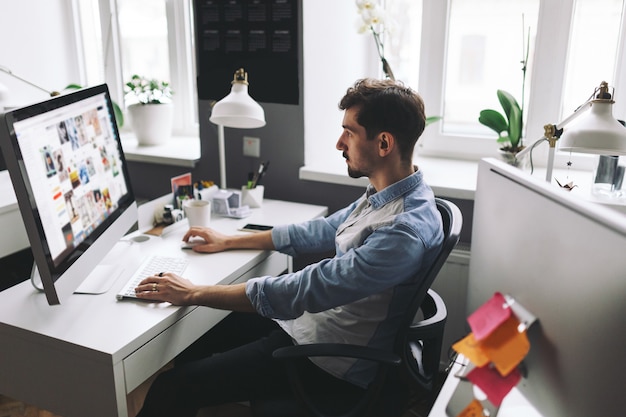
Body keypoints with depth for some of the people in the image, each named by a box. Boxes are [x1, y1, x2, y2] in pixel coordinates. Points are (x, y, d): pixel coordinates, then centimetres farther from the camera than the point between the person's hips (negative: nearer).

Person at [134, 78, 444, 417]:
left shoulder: (406, 230, -30)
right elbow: (320, 232, 14)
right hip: (307, 318, 9)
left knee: (173, 388, -9)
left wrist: (194, 294, -21)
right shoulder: (383, 195, 1)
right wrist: (228, 241, 18)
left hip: (331, 364, -9)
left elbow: (301, 292, -30)